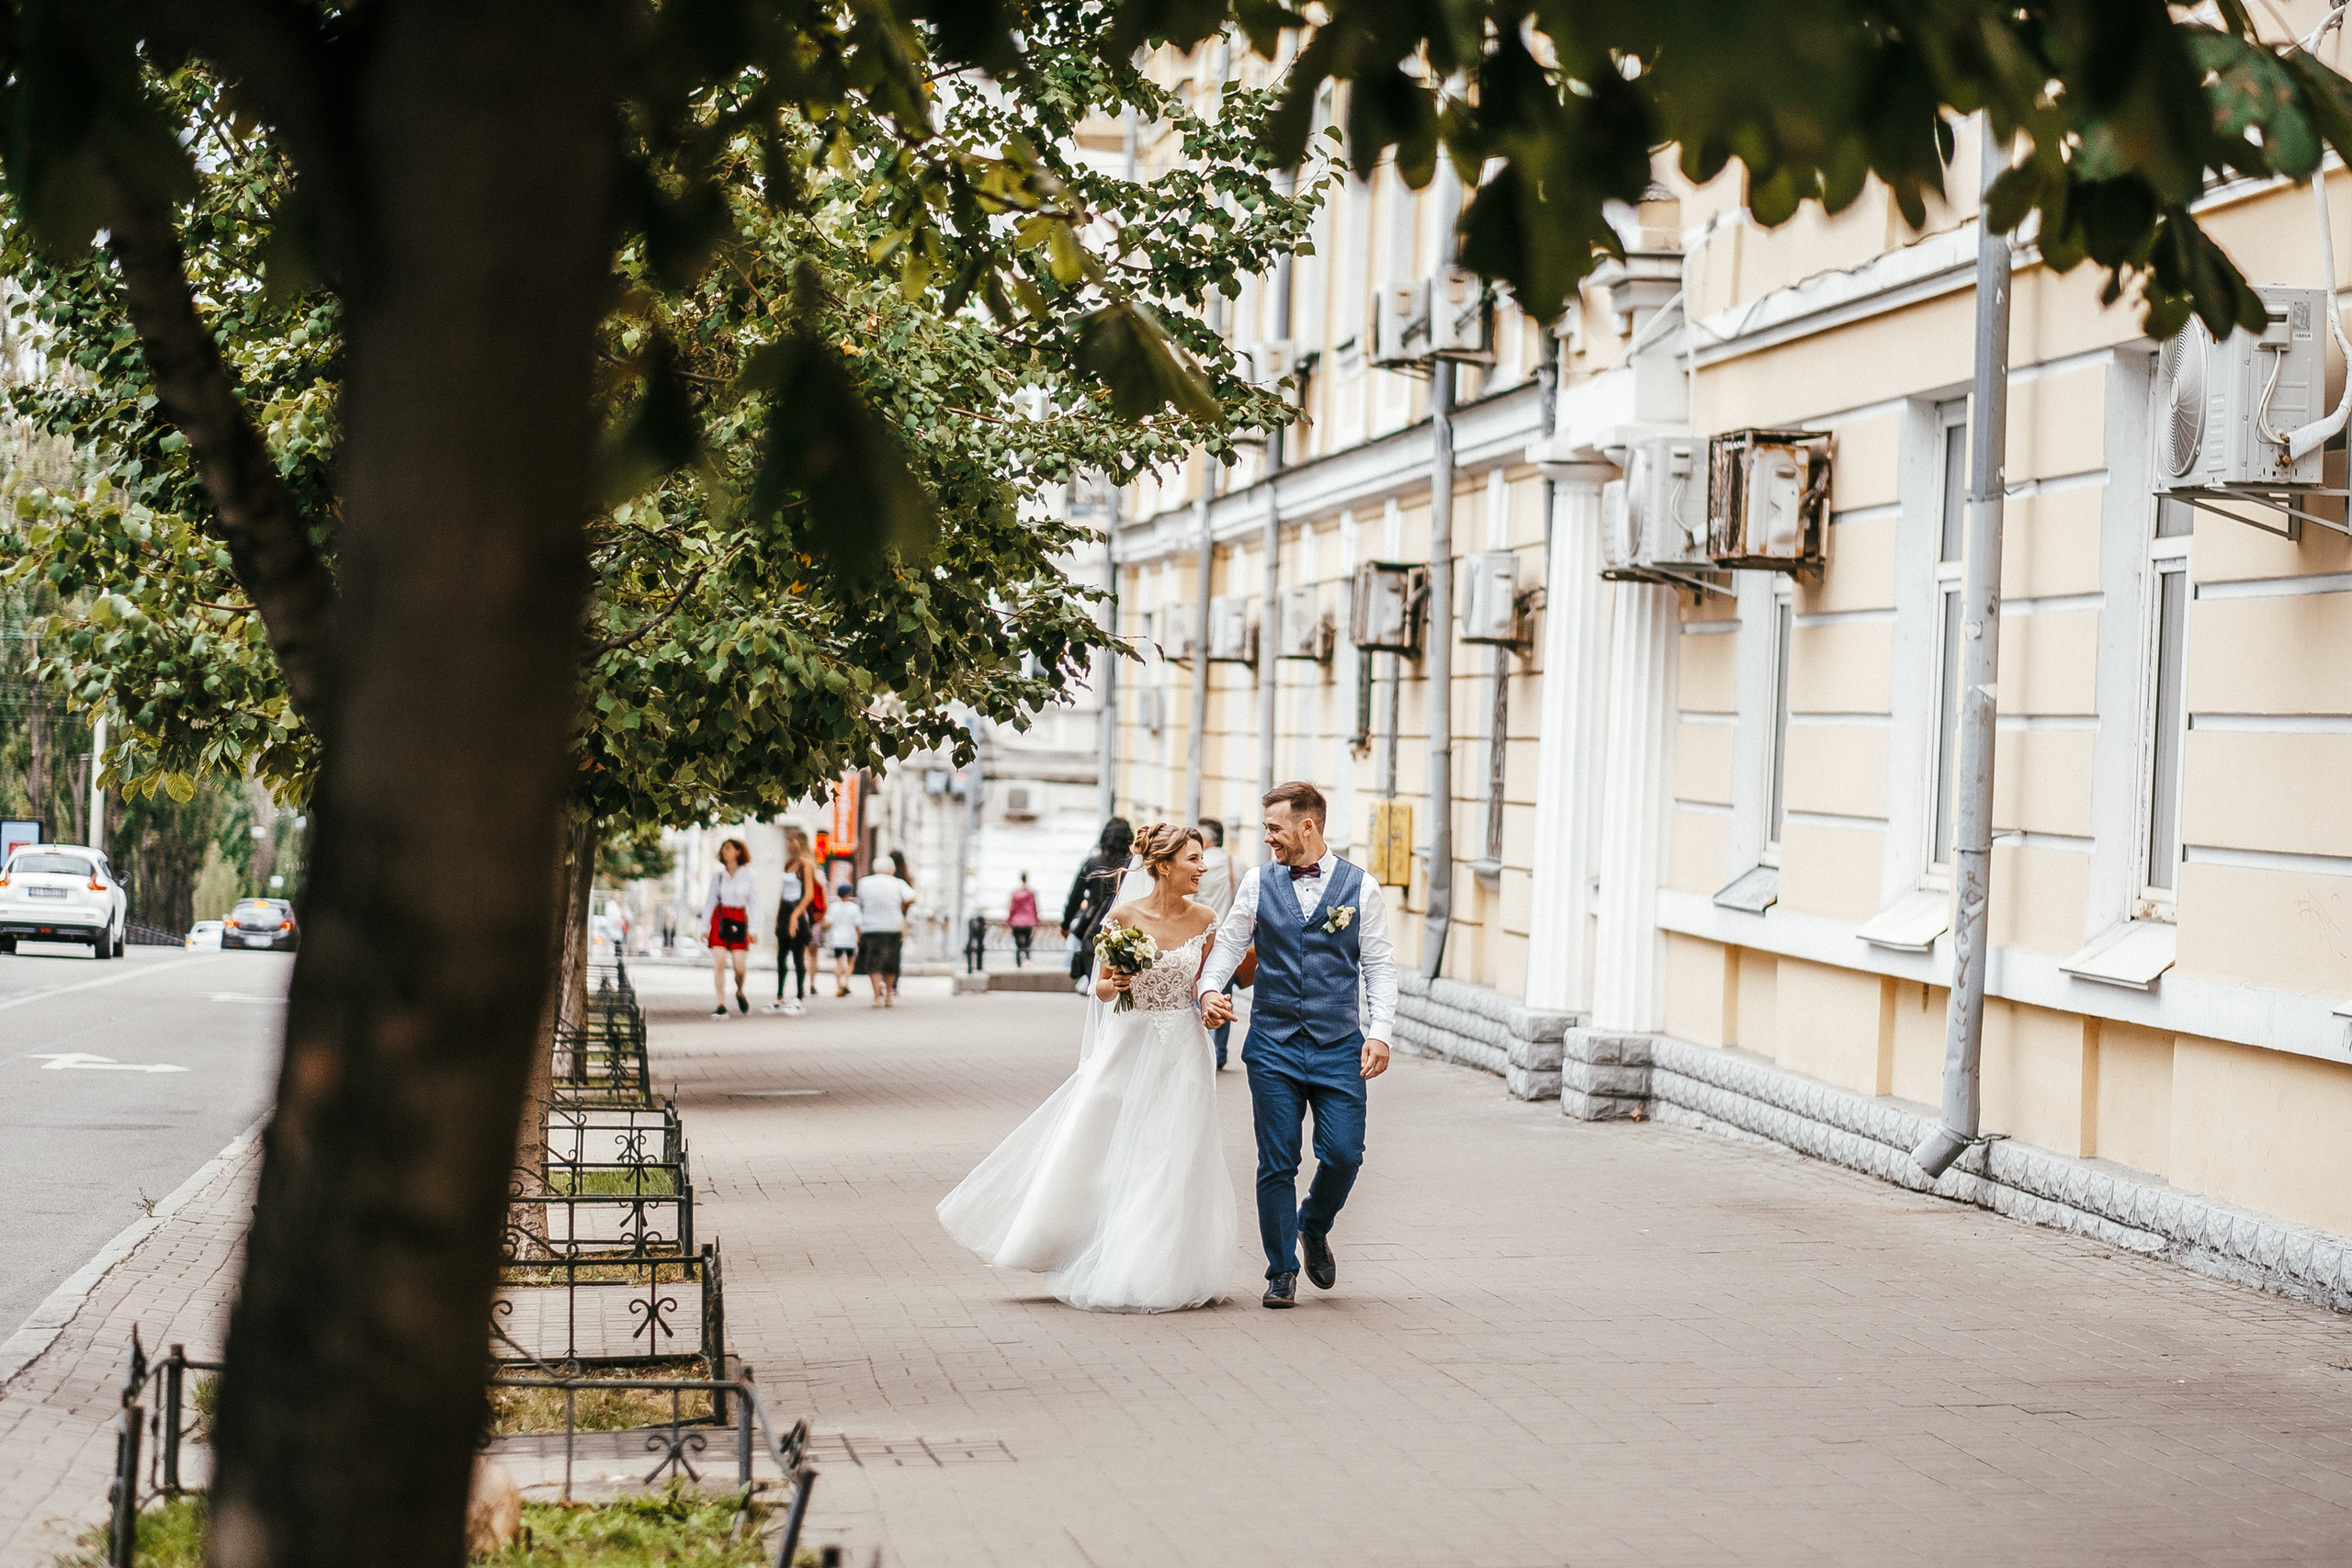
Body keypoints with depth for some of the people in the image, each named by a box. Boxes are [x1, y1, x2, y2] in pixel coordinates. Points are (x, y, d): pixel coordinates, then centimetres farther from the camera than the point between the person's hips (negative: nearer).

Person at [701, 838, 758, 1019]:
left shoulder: (748, 877, 3)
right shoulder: (717, 876, 8)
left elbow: (754, 904, 4)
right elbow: (710, 900, 11)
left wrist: (752, 930, -2)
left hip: (740, 921, -1)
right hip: (720, 920, 1)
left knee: (740, 966, -6)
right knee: (719, 963, -10)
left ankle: (739, 992, 25)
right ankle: (721, 1004, -6)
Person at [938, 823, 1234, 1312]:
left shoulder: (1205, 920, 0)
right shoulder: (1125, 918, -7)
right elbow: (1103, 988, 1)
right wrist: (1112, 986, -21)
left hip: (1183, 1054, 2)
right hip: (1129, 1048, -2)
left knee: (1172, 1164, 1)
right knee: (1095, 1153, 0)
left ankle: (1164, 1276, 12)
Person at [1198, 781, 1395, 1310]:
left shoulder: (1360, 887, 2)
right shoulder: (1258, 884, 6)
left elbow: (1379, 965, 2)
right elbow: (1229, 942, 9)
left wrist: (1380, 1032, -8)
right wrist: (1208, 988, -11)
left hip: (1339, 1047, -1)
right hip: (1273, 1047, 1)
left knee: (1343, 1154, -7)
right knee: (1277, 1163, 1)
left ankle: (1314, 1226, 24)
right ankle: (1282, 1272, 13)